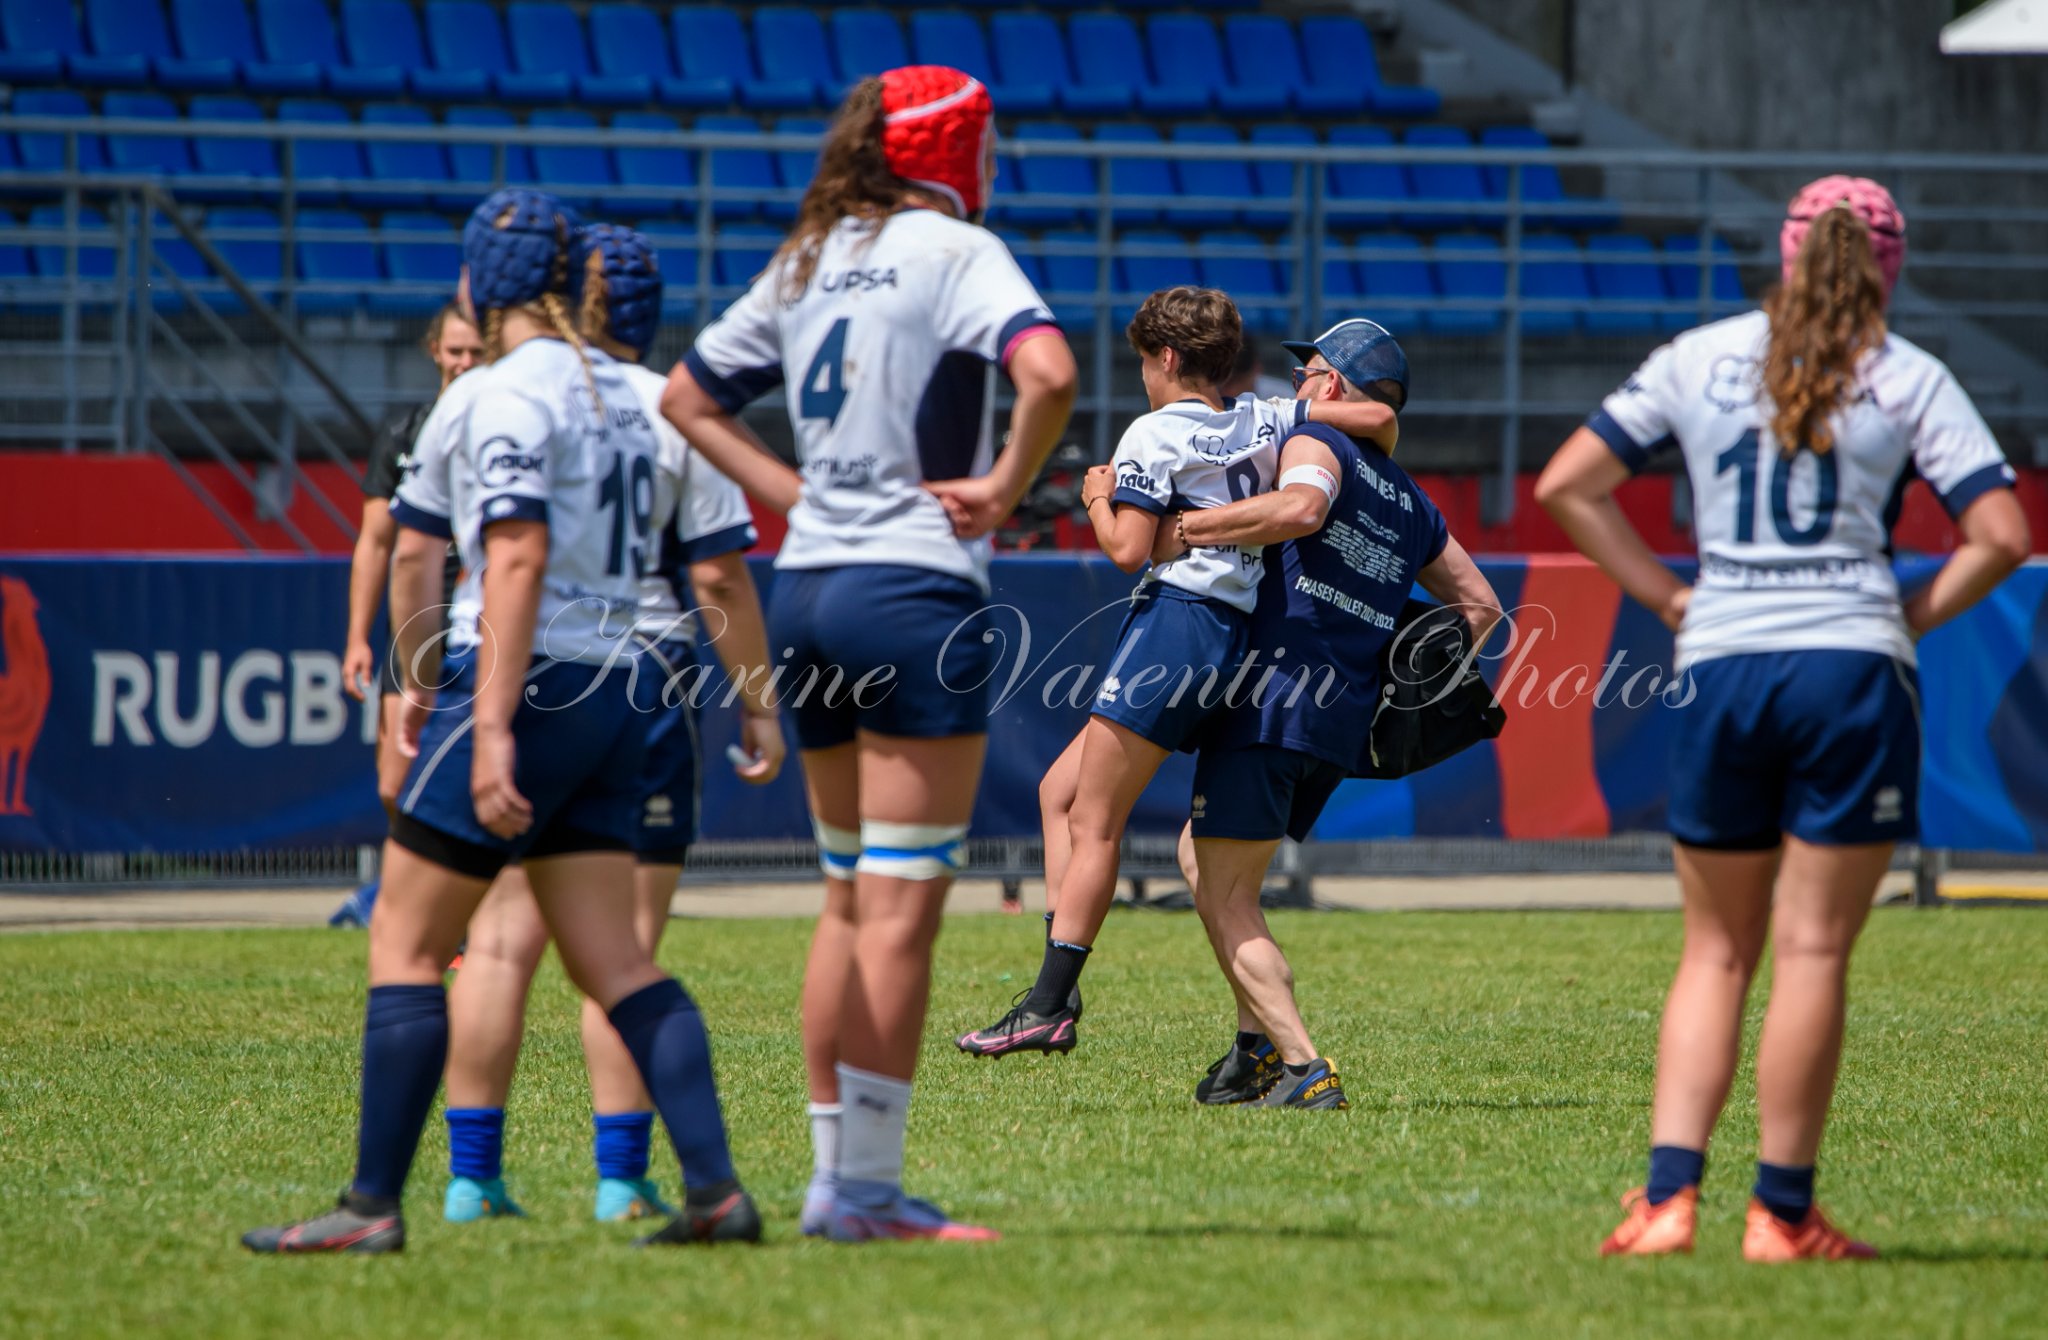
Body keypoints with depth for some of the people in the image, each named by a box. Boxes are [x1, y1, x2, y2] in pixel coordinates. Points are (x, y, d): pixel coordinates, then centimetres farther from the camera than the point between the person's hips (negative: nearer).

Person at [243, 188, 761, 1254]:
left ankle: (373, 1204, -2)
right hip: (615, 690, 8)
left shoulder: (505, 394, -10)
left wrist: (491, 727, -24)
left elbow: (519, 560, -20)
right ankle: (715, 1188, -6)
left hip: (527, 685, -8)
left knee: (403, 940, 0)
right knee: (611, 960, 6)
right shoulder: (622, 395, 16)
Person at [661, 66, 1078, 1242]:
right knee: (902, 906, -5)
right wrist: (1006, 487, -12)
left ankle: (835, 1168, 16)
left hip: (806, 586, 8)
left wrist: (790, 490, 14)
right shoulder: (951, 249, -8)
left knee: (852, 898, 15)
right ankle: (868, 1186, -6)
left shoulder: (810, 259, 14)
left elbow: (688, 396, 23)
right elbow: (1048, 370, -26)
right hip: (917, 589, -8)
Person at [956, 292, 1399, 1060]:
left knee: (1094, 824, -7)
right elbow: (1379, 417, 13)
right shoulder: (1263, 423, 14)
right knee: (1060, 790, 15)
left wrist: (1099, 500, 7)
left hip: (1173, 618, -8)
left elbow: (1128, 550, -13)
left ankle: (1050, 1008, -13)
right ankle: (1057, 982, 4)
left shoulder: (1154, 434, -6)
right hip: (1234, 637, 8)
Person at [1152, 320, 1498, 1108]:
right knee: (1202, 857, 25)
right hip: (1345, 721, 8)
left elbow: (1300, 508, -25)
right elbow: (1479, 605, 27)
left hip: (1274, 696, -8)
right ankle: (1257, 1043, 17)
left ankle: (1303, 1068, -18)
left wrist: (1183, 528, -20)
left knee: (1225, 895, -5)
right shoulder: (1414, 507, 23)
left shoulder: (1316, 443, -1)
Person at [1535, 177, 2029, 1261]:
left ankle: (1667, 1192, 0)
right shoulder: (1909, 380, 1)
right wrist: (1913, 616, 4)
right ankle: (1783, 1212, 4)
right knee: (1812, 948, 2)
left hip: (1718, 668, 2)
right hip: (1852, 666, -2)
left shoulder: (1697, 360, 8)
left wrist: (1664, 595, 9)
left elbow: (1565, 486, 8)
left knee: (1716, 950, 12)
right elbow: (2001, 536, -6)